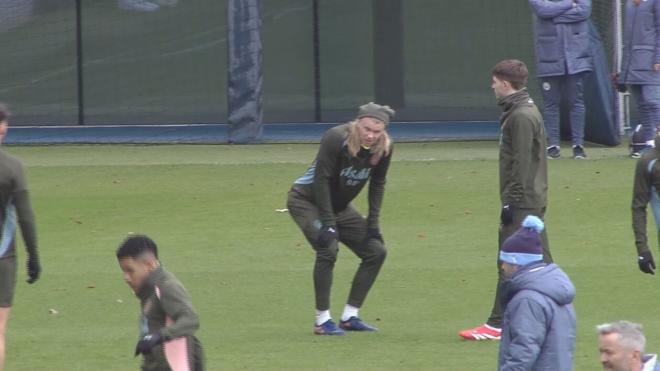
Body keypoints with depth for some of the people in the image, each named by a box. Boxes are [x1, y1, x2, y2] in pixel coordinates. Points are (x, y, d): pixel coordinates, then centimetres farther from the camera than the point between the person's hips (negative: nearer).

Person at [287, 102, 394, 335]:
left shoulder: (384, 149, -13)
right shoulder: (337, 139, -30)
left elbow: (377, 184, 3)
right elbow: (321, 180, -27)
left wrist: (373, 221, -3)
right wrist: (328, 224, -28)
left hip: (339, 206, 7)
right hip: (306, 200, -7)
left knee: (376, 251, 2)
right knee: (328, 248, -27)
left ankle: (350, 316, 9)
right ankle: (322, 320, -19)